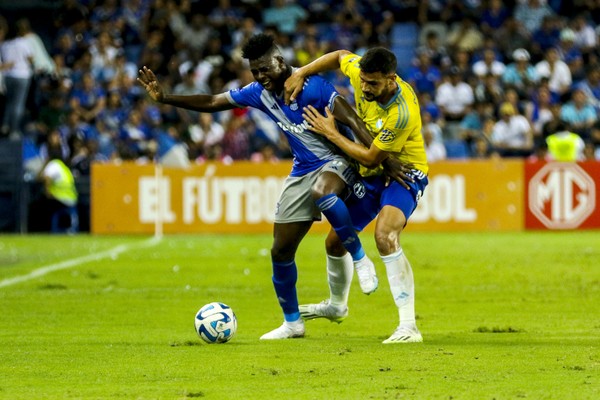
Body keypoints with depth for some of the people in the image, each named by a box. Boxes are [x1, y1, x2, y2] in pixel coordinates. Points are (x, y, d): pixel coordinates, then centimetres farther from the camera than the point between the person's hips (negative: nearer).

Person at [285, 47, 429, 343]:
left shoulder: (402, 113, -34)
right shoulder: (362, 73, -15)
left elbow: (371, 158, -24)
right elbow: (340, 56, 9)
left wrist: (331, 133, -17)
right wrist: (301, 73, -2)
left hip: (404, 176, -8)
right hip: (369, 176, 8)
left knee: (384, 235, -34)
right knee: (335, 241, 15)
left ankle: (408, 326, -35)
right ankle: (336, 305, 46)